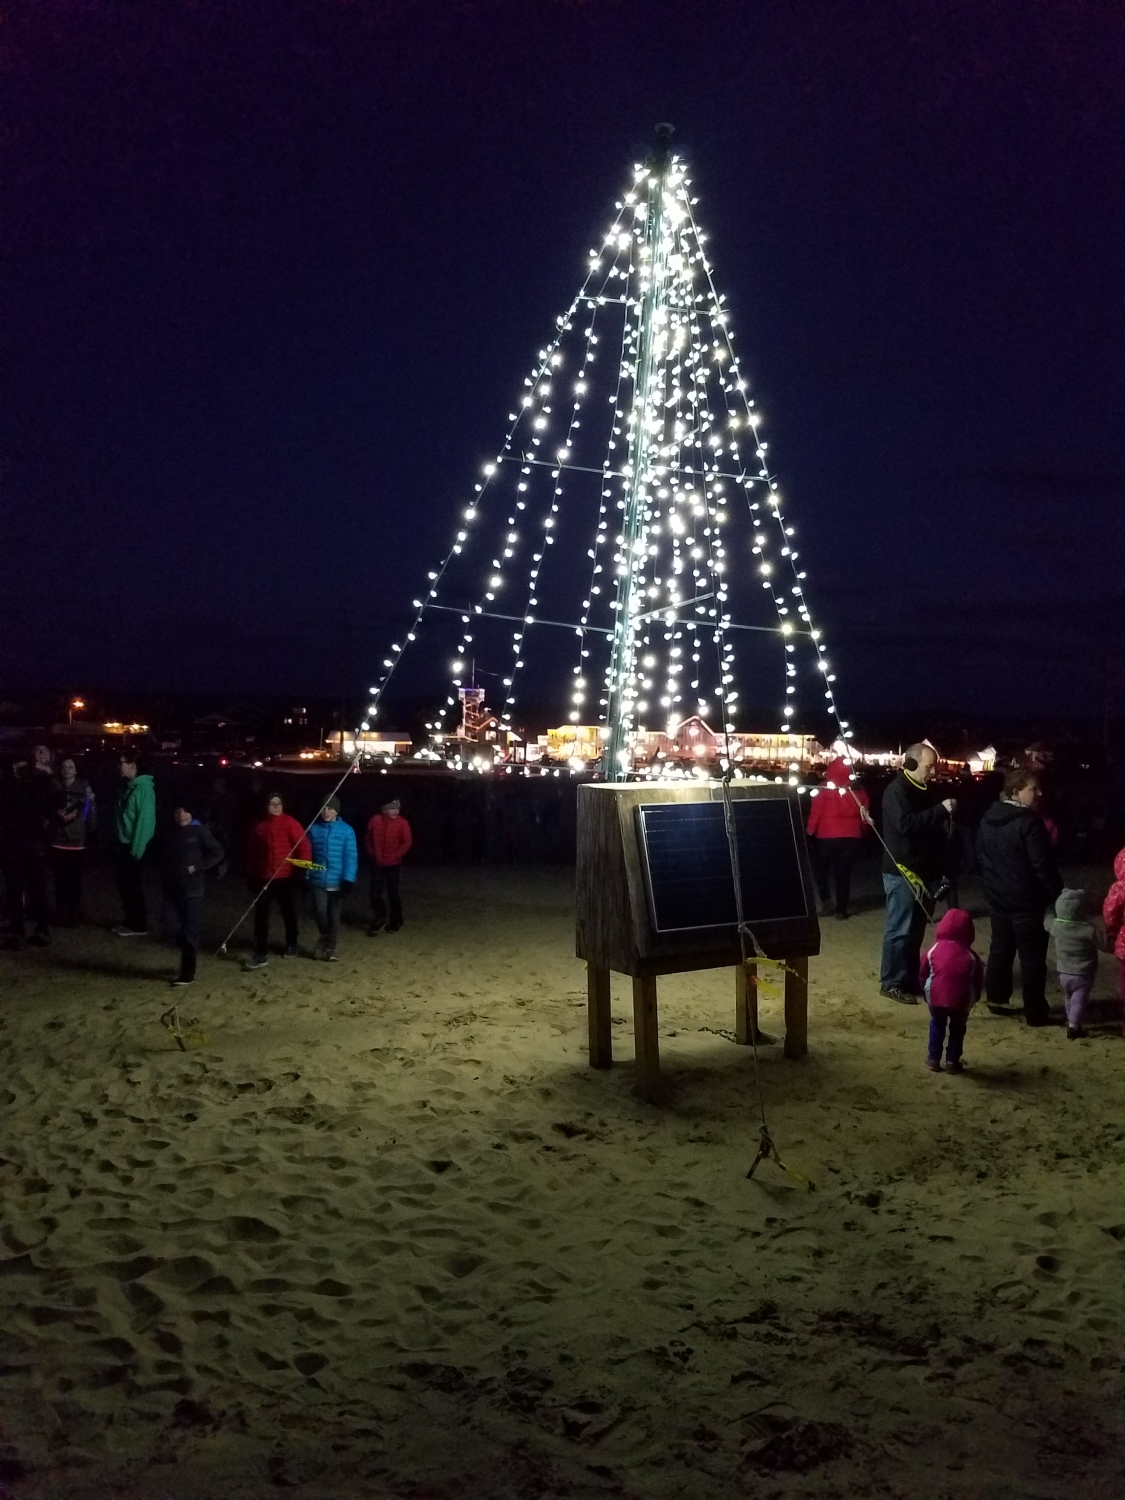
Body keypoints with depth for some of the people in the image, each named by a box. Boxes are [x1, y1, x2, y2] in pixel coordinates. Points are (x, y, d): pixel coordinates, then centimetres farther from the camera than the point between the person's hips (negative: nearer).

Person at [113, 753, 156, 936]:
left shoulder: (144, 787, -15)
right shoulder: (125, 786, 10)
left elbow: (146, 819, -18)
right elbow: (120, 815, 13)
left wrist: (137, 848, -19)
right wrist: (115, 842, 8)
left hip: (134, 846, -8)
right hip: (122, 844, 8)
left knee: (133, 886, 0)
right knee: (124, 885, 13)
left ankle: (139, 925, 10)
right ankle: (129, 920, 24)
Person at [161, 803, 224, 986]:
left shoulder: (200, 832, -5)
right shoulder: (170, 834, 10)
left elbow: (217, 853, -6)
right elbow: (166, 859, 19)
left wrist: (197, 867, -14)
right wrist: (166, 882, 7)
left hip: (193, 889, -5)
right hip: (174, 889, 5)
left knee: (190, 930, -7)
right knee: (182, 930, 12)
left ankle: (187, 973, -4)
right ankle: (186, 967, 24)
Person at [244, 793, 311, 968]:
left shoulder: (290, 823, -6)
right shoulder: (259, 827, 5)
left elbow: (302, 844, -11)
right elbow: (253, 852, 12)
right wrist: (252, 875, 12)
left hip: (286, 877, -2)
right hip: (264, 877, 2)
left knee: (289, 913, 12)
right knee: (261, 915, -2)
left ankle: (291, 945, 31)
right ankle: (261, 953, 0)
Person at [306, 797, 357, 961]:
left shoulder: (346, 830, -5)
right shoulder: (314, 829, 2)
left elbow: (351, 856, -7)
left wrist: (348, 879, -14)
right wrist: (306, 877, 3)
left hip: (337, 881, -1)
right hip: (318, 880, 1)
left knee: (334, 915, 6)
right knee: (320, 911, -8)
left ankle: (331, 948, 19)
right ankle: (325, 939, 20)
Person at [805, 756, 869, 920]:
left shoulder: (824, 790, -7)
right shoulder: (858, 791, 3)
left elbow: (816, 813, -6)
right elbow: (864, 816, 8)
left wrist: (809, 832, 5)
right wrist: (862, 834, 21)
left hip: (826, 837, -2)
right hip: (851, 837, 2)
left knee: (821, 869, 18)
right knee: (843, 873, 7)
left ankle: (825, 898, 4)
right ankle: (841, 910, 6)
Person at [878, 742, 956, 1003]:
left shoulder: (921, 790, 14)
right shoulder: (896, 790, -14)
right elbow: (906, 824, -28)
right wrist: (941, 810, -24)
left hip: (920, 870, 9)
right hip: (902, 871, -9)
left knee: (916, 928, 14)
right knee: (900, 929, -4)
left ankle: (910, 979, 23)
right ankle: (891, 983, 3)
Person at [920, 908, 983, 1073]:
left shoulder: (933, 951, 1)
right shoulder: (971, 956, 0)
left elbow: (923, 974, 8)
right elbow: (978, 980, 6)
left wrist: (925, 992, 22)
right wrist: (974, 997, 23)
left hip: (936, 997, 1)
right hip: (961, 1000, -1)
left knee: (937, 1025, 24)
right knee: (957, 1028, 22)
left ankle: (933, 1059, 25)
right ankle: (952, 1061, 23)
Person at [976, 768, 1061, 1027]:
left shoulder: (988, 817, 4)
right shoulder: (1029, 822, -21)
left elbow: (980, 854, 14)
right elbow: (1043, 865, -20)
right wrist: (1057, 893, -11)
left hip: (997, 895, 7)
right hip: (1025, 898, -7)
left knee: (1000, 948, 18)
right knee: (1032, 956, 2)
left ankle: (996, 998, 25)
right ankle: (1035, 1012, 7)